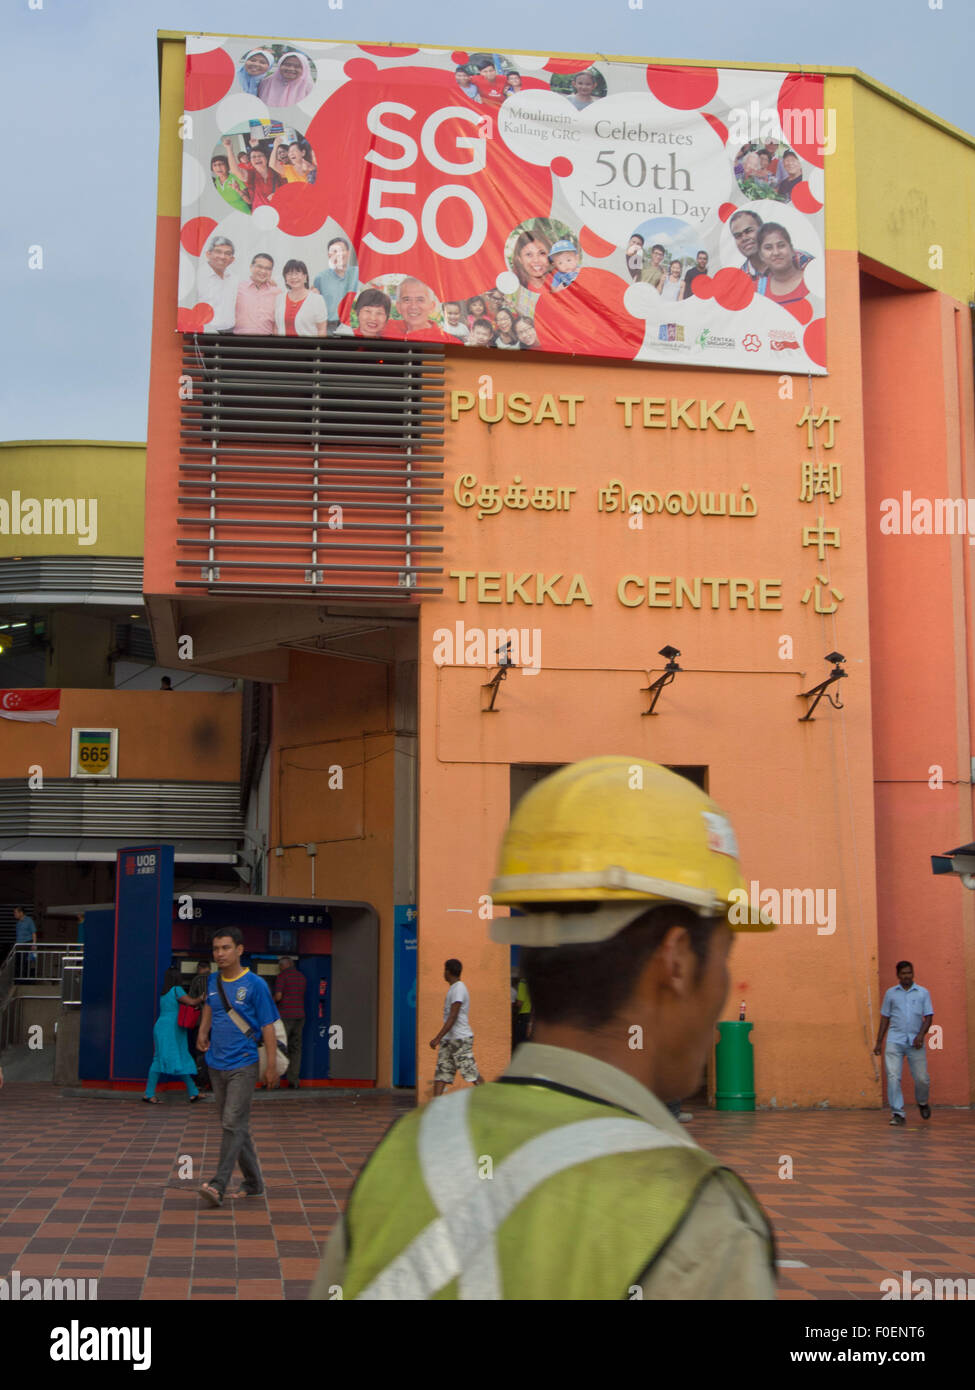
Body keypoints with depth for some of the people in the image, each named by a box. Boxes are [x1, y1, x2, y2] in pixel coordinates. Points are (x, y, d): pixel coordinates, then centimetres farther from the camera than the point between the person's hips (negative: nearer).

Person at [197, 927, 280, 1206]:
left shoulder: (255, 985, -8)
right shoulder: (213, 981, 8)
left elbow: (268, 1027, -8)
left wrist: (272, 1066, -11)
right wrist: (203, 1030, 16)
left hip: (243, 1065, -6)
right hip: (217, 1065, 6)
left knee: (234, 1124, -13)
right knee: (235, 1125, 12)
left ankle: (218, 1186, -17)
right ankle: (253, 1182, 23)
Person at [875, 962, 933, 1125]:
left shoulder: (923, 993, 8)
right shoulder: (891, 993, 11)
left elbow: (928, 1016, 5)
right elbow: (885, 1018, 13)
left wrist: (921, 1035, -11)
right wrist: (879, 1042, 9)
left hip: (915, 1041, 0)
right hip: (895, 1040, 0)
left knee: (922, 1078, 1)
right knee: (893, 1077, -11)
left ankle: (922, 1103, 31)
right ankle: (897, 1113, -6)